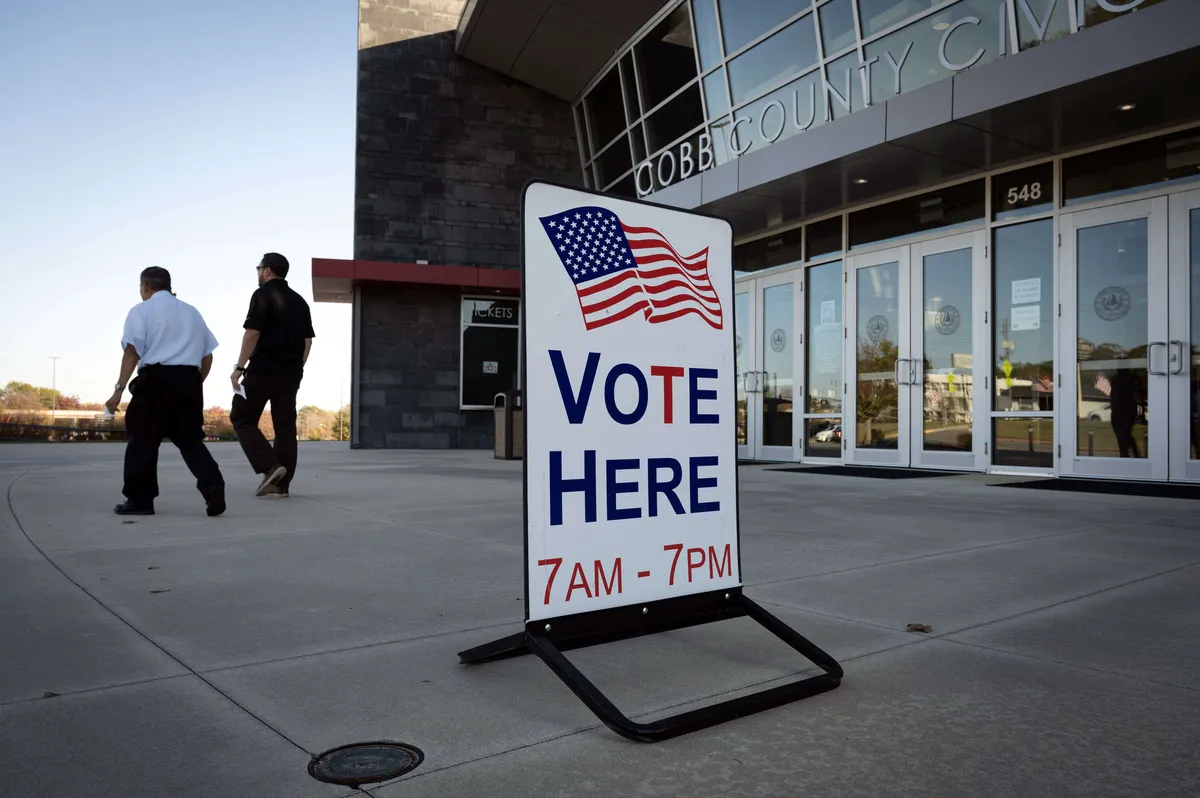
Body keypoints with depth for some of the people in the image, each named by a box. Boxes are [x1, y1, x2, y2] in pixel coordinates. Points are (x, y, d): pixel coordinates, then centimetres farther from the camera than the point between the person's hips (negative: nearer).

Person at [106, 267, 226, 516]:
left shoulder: (141, 310, 5)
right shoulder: (192, 312, 20)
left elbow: (132, 352, -8)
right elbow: (207, 355, 17)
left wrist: (119, 389, -11)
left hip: (155, 379, -4)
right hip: (189, 379, 4)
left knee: (143, 440, 6)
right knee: (190, 440, 9)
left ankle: (140, 499, 10)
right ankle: (213, 486, -11)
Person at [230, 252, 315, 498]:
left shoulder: (263, 294, -6)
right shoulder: (299, 301, 14)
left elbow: (253, 333, -14)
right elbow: (307, 341, 13)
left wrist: (239, 368, -12)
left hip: (262, 371, -6)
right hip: (290, 374, 6)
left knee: (242, 419, 5)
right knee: (285, 425, 7)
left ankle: (270, 467, -11)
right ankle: (281, 484, 6)